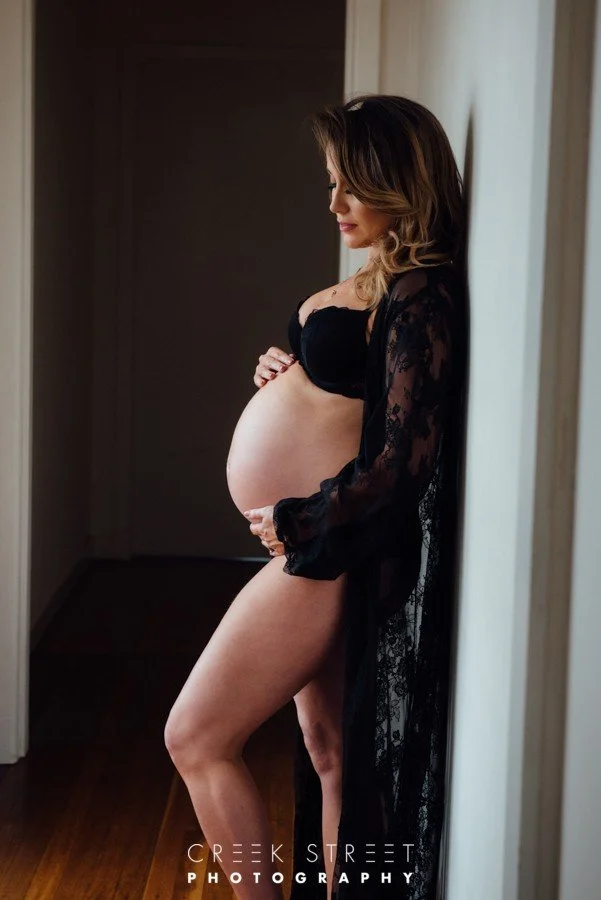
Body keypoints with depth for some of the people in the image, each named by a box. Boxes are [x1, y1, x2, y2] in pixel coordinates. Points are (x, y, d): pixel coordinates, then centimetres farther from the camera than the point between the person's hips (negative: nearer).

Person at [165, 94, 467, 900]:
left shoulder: (423, 296, -19)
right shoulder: (380, 281, 10)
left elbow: (404, 459, -24)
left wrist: (291, 522, -15)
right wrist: (286, 370, 4)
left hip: (337, 552, -10)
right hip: (328, 547, 10)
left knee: (196, 739, -3)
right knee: (327, 750, 15)